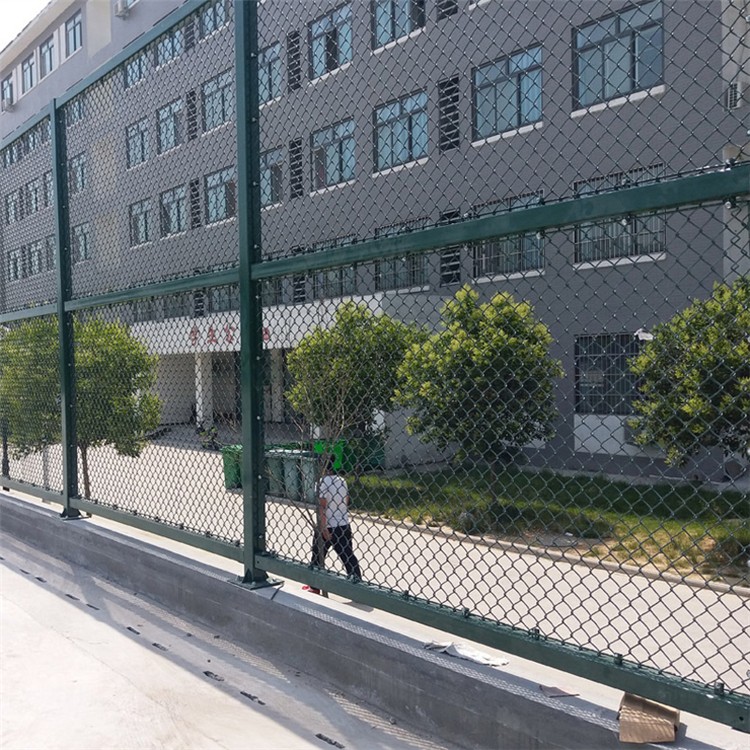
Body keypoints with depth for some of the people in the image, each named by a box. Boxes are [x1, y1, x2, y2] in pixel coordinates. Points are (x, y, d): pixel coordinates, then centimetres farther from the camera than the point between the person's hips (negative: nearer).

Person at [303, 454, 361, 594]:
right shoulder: (342, 480, 5)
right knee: (348, 556, 8)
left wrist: (323, 528, -20)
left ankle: (314, 586, 21)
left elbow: (322, 507, -20)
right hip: (344, 525, 6)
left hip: (327, 528, -5)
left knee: (317, 556, 11)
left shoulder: (322, 482, -16)